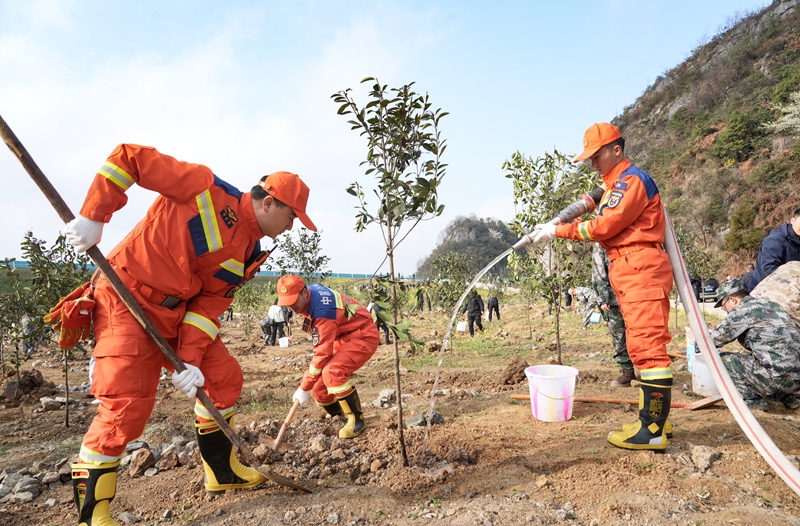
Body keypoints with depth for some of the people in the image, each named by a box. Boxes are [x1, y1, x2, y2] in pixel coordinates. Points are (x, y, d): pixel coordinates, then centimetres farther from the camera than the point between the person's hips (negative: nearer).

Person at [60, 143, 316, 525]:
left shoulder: (249, 254, 2)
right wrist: (93, 216, -18)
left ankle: (222, 472, 26)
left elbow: (210, 304, 0)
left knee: (224, 378, 7)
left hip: (178, 312, 8)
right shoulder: (205, 188, -18)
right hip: (127, 302, -7)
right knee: (126, 405, -13)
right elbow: (129, 156, -14)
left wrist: (190, 358, -10)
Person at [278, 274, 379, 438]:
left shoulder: (322, 311, -32)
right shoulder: (312, 288, -6)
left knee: (332, 372, -31)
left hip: (364, 337, -9)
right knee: (318, 387, 1)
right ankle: (338, 416, 24)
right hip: (344, 337, 9)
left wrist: (304, 388, -20)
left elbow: (322, 353, -27)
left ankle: (357, 419, -13)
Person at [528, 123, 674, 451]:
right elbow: (603, 227, 16)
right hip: (629, 274, 11)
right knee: (641, 347, 12)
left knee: (647, 346, -11)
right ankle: (653, 418, 19)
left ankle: (653, 430, -8)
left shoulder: (633, 179, -7)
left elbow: (605, 226, -14)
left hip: (642, 269, -11)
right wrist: (556, 227, 3)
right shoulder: (614, 186, 25)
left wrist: (558, 231, -11)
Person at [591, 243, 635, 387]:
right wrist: (603, 299, -9)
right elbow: (598, 275, -1)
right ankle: (627, 371, 11)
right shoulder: (600, 246, 7)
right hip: (613, 299, -1)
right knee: (619, 338, 2)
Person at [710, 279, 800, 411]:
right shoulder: (772, 305, 18)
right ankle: (788, 398, 22)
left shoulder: (742, 311, -7)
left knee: (724, 360, 1)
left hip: (779, 377, -8)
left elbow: (714, 339, -3)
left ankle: (752, 399, 0)